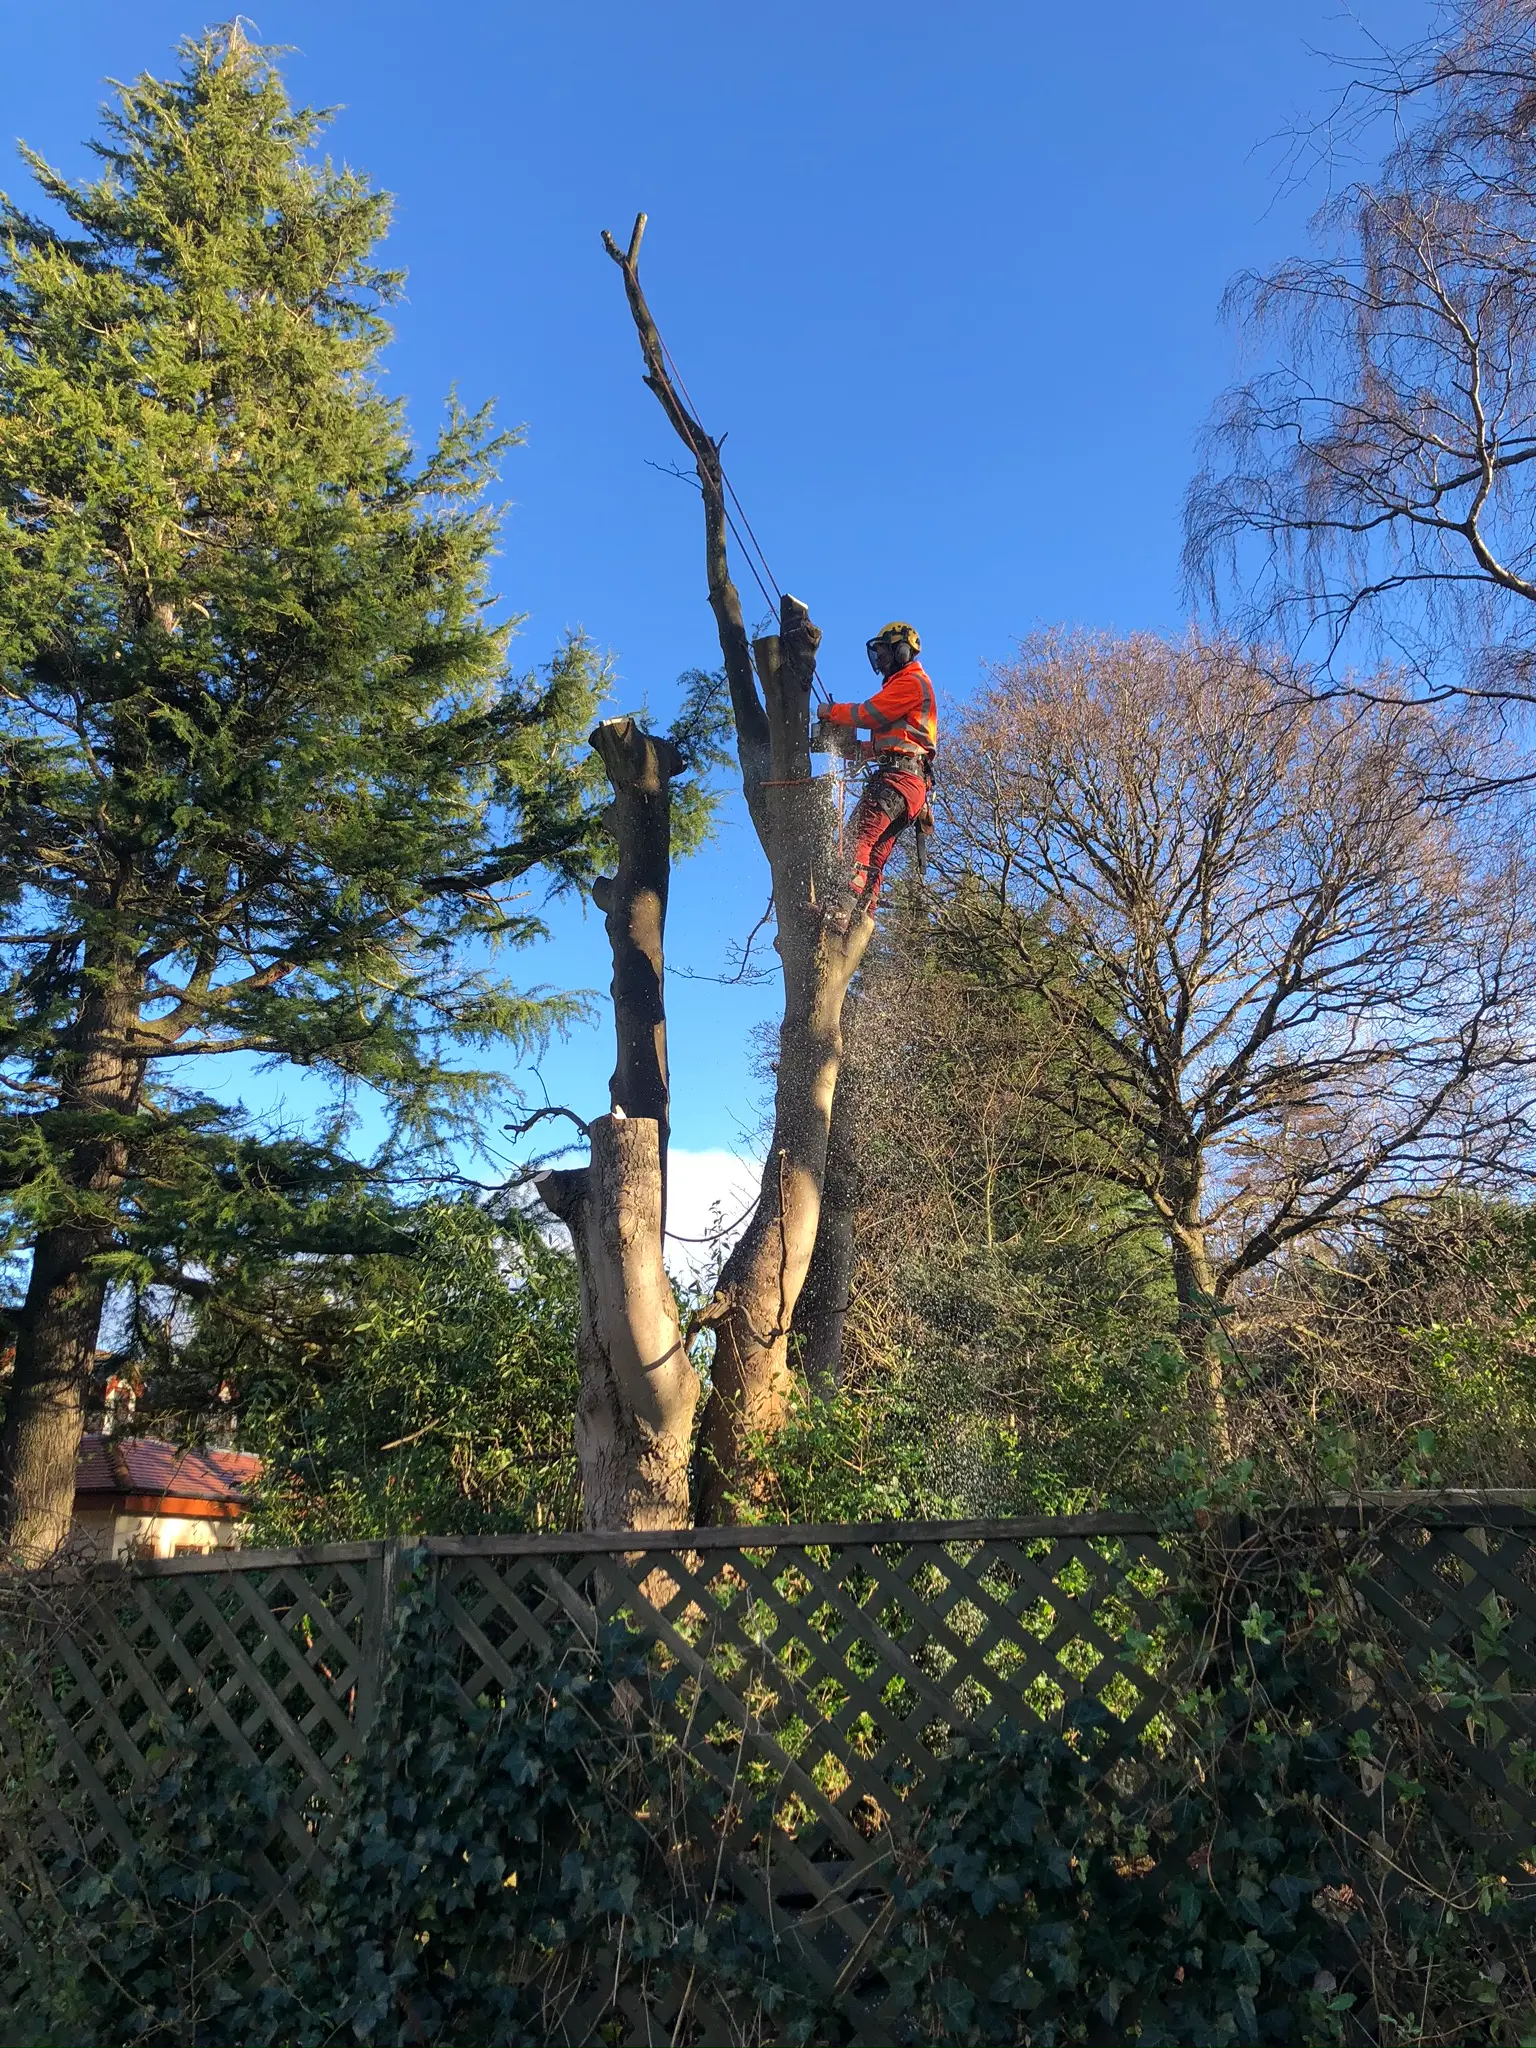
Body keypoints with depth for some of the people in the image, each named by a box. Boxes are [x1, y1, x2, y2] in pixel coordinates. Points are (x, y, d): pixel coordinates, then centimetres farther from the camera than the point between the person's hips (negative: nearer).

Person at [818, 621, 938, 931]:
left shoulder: (912, 681, 1)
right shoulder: (900, 685, 33)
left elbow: (869, 713, -9)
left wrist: (832, 712, 7)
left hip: (900, 777, -11)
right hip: (895, 776, 11)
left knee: (857, 838, -27)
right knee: (873, 857, 3)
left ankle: (841, 911, -41)